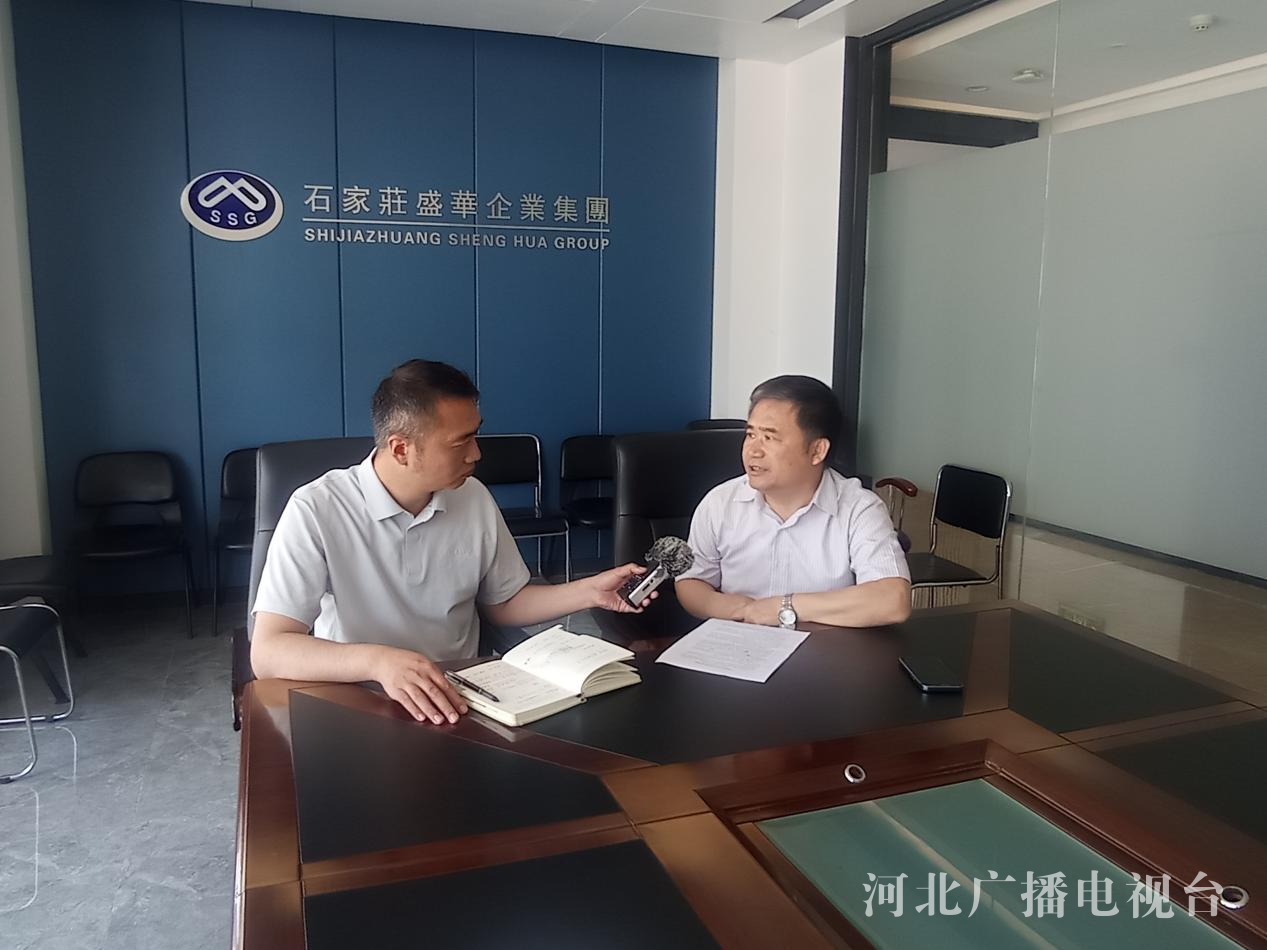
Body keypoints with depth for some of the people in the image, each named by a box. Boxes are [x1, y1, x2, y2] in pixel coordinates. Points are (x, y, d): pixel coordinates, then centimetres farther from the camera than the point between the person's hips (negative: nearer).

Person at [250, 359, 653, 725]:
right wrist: (377, 660, -37)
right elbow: (267, 652, -21)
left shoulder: (475, 499, 0)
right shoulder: (316, 511, -15)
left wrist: (590, 591, 0)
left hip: (458, 700, 4)